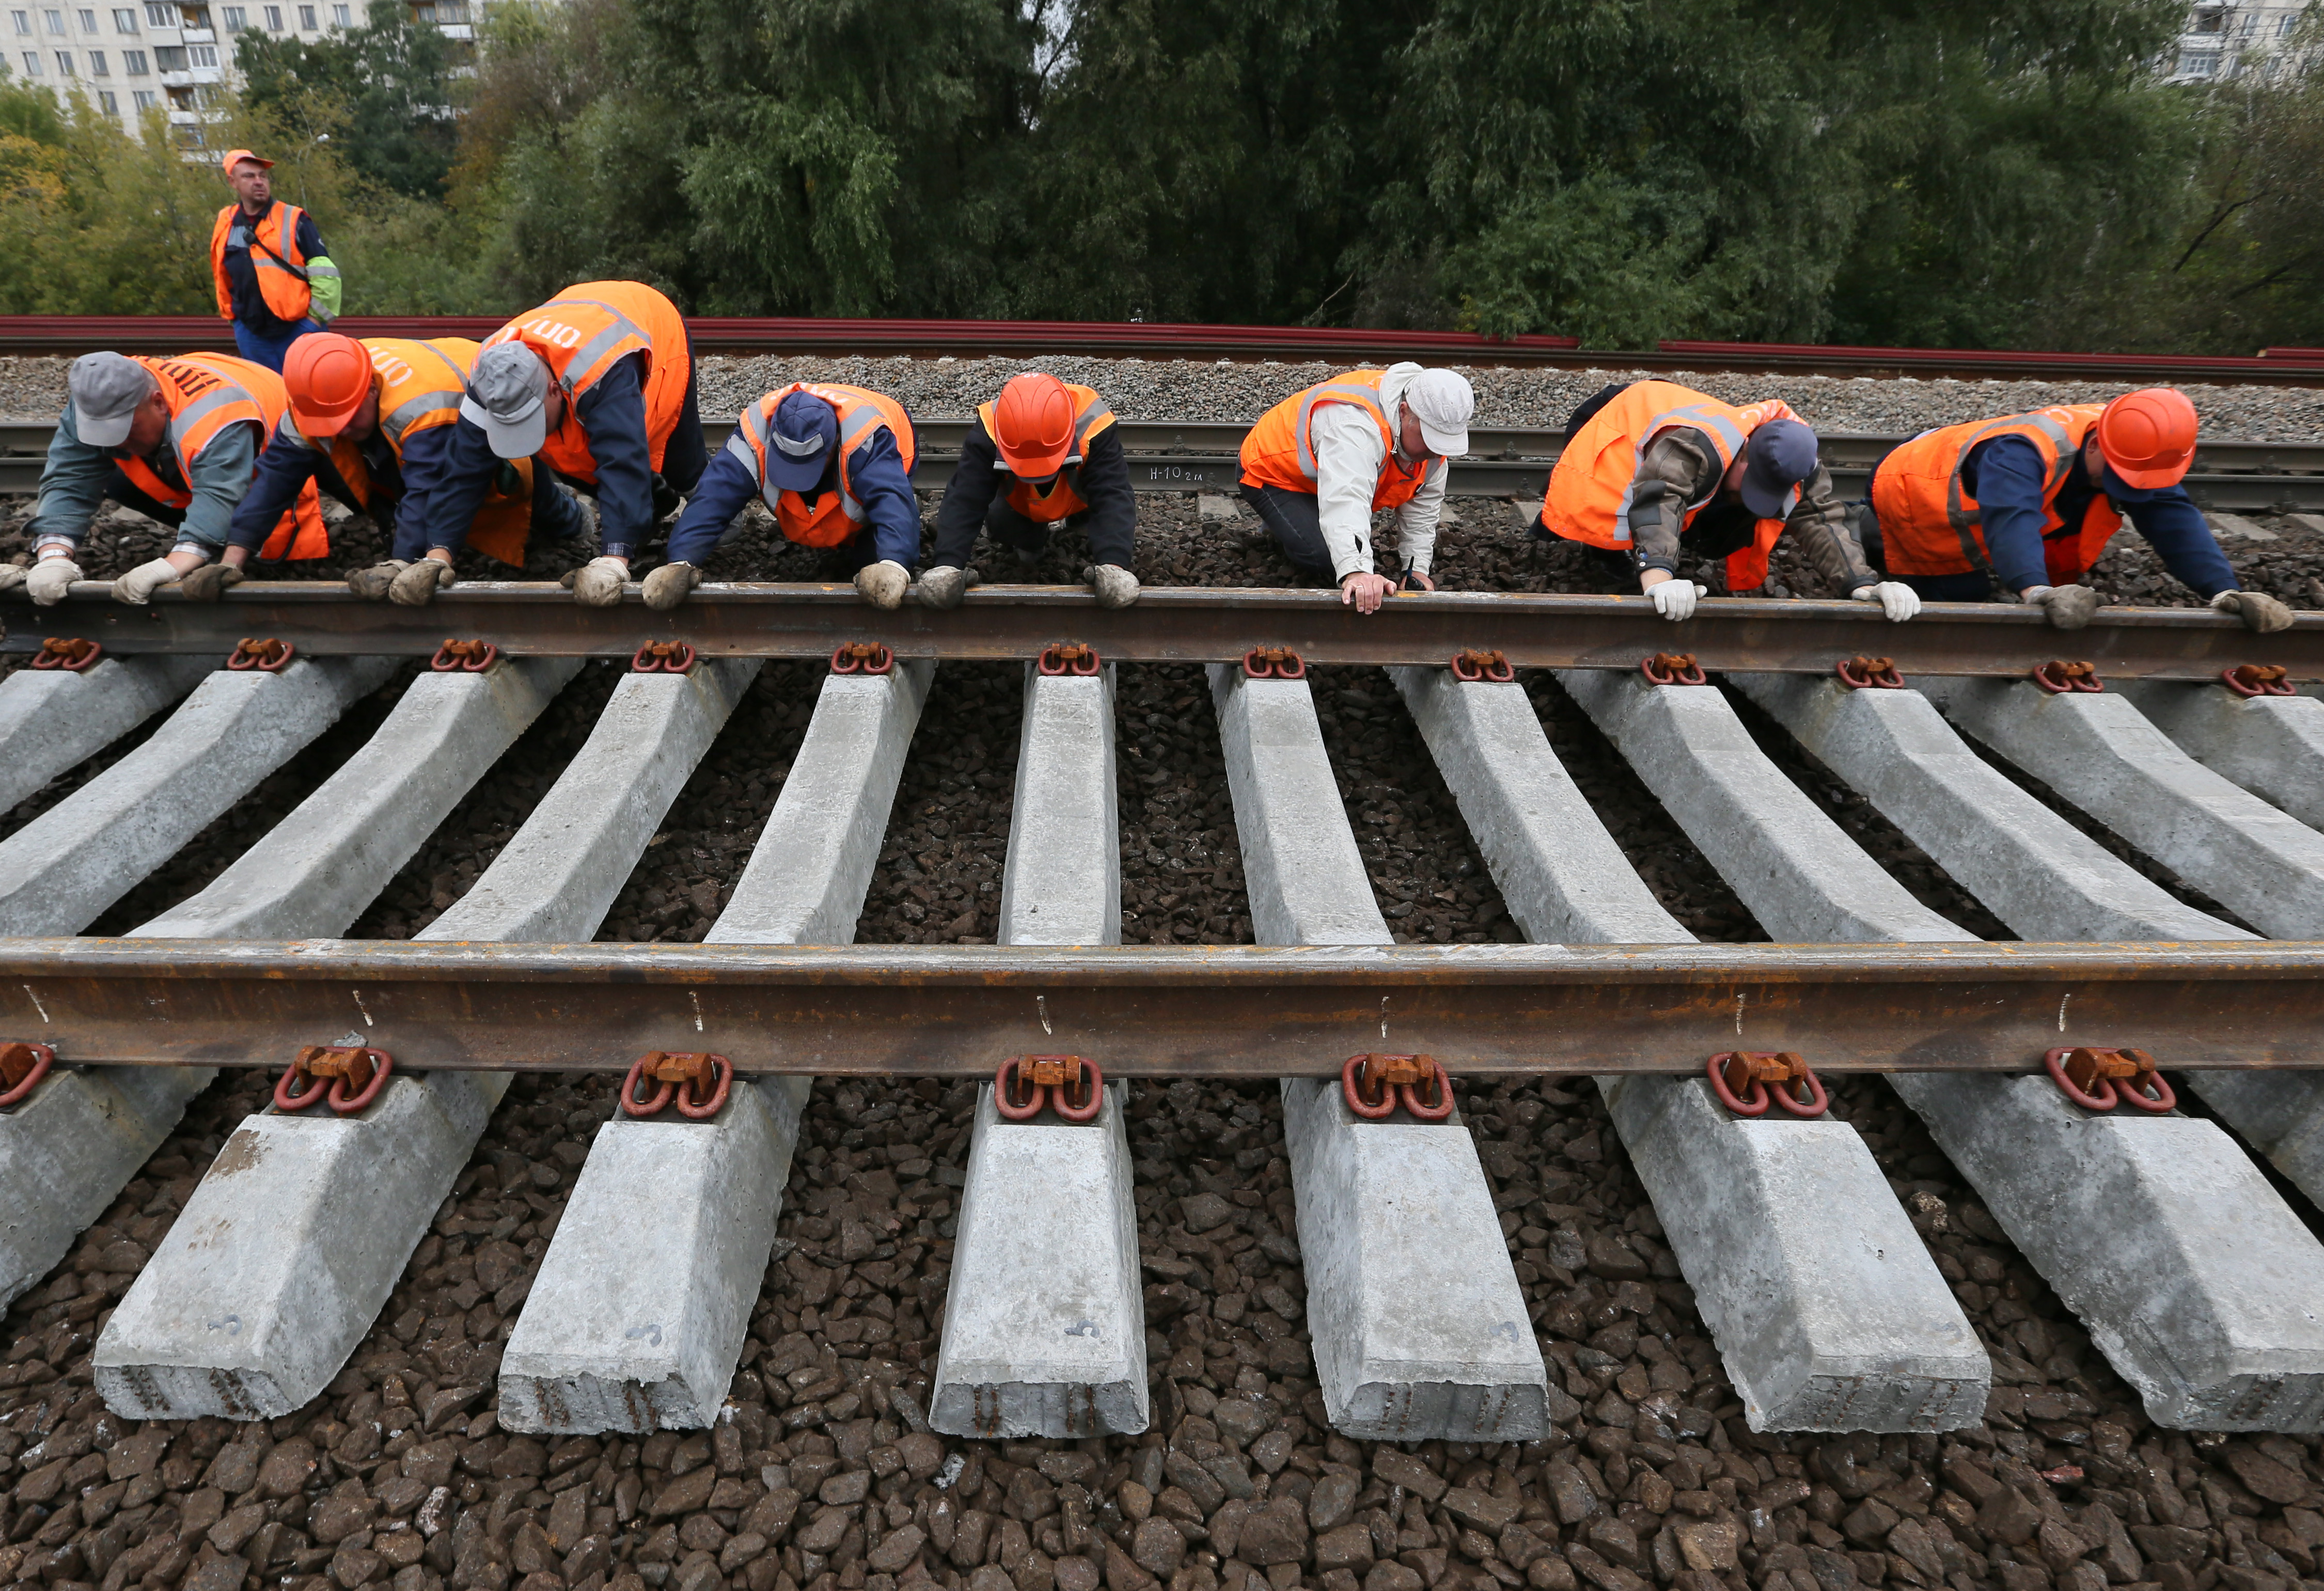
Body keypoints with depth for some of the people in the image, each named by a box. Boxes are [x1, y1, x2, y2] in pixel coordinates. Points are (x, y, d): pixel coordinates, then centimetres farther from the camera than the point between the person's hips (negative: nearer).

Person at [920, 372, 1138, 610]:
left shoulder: (1095, 426, -43)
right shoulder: (987, 432, -39)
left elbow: (1112, 498, -49)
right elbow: (964, 500, -44)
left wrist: (1113, 564, -66)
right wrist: (947, 564, -60)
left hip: (1082, 502, 0)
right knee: (1000, 525, -13)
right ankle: (1031, 539, 22)